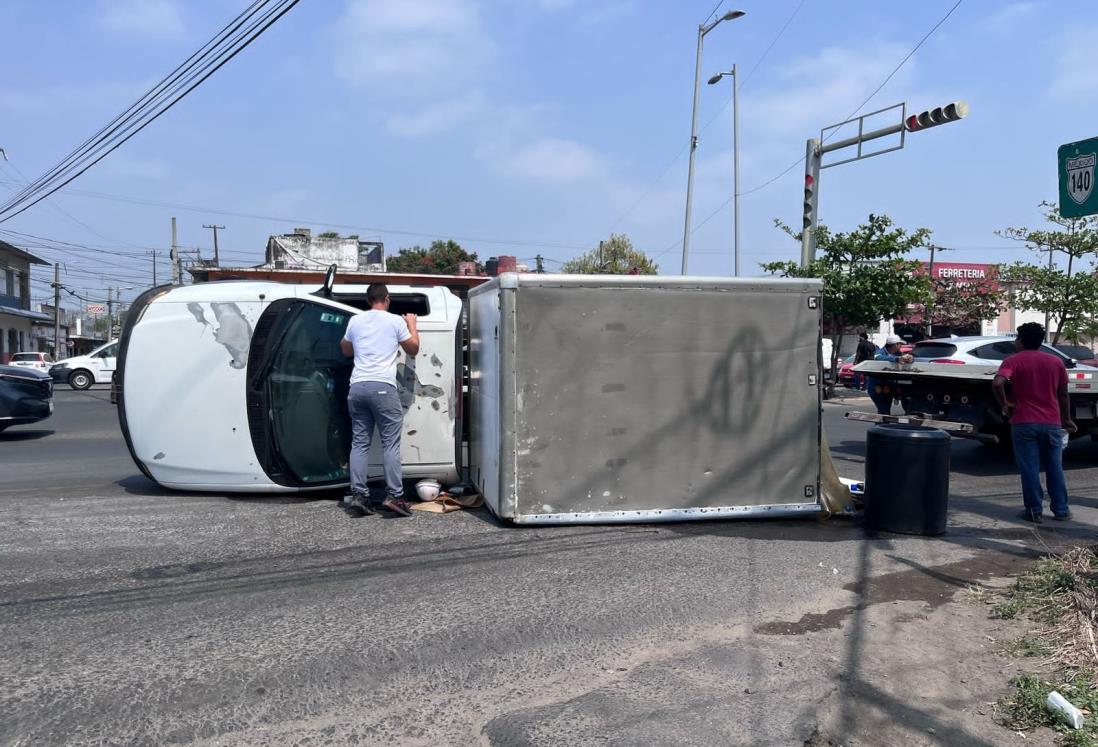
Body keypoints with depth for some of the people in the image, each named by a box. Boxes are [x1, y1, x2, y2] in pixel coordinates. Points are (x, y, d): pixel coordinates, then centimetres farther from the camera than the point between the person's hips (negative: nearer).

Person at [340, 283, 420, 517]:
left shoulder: (355, 321, 14)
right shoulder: (396, 321, 3)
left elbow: (346, 351, 29)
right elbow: (413, 349, 16)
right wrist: (412, 324, 30)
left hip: (357, 386, 4)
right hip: (383, 387, -4)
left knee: (359, 442, 7)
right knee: (391, 443, -2)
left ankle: (358, 495, 3)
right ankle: (394, 496, -8)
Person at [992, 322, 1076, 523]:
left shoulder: (1013, 361, -6)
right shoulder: (1056, 361, 7)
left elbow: (997, 383, -24)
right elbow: (1063, 394, 12)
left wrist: (1005, 404, -10)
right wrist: (1067, 419, 22)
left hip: (1024, 423, -3)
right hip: (1052, 423, 3)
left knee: (1029, 468, 2)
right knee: (1055, 468, 13)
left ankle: (1034, 511, 5)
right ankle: (1061, 510, 18)